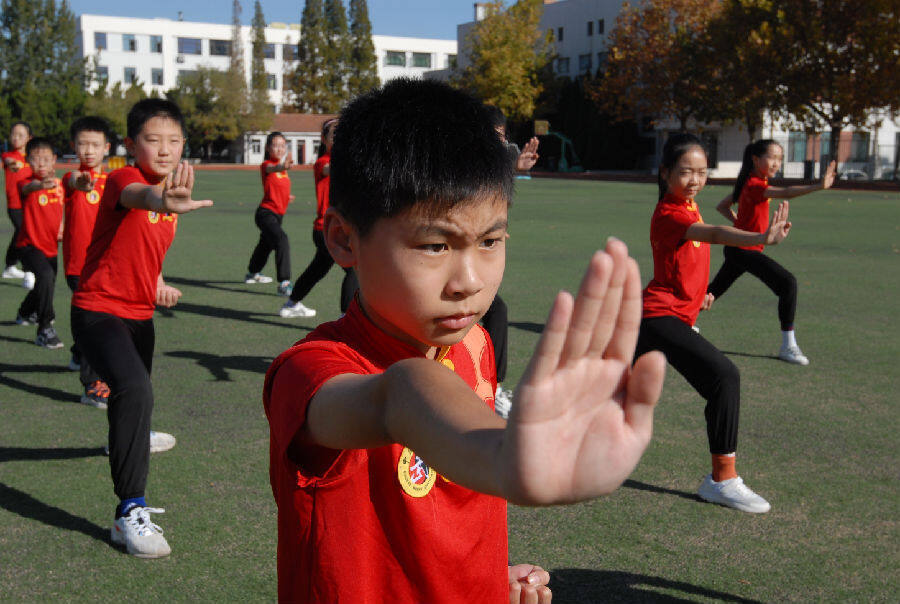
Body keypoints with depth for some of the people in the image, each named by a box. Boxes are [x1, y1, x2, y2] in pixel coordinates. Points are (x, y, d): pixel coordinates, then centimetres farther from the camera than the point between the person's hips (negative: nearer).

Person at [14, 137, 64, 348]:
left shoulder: (59, 184, 1)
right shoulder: (26, 183, -17)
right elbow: (27, 188, -44)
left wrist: (62, 228, 9)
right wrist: (41, 185, -64)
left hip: (50, 246, 7)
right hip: (29, 245, -7)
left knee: (47, 284, 22)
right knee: (46, 275, -32)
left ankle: (25, 313, 55)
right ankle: (45, 330, -25)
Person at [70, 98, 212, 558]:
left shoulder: (170, 195, 5)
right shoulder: (123, 180, -19)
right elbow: (138, 198, -47)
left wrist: (157, 284, 8)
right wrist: (162, 201, -69)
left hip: (139, 316, 8)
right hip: (99, 311, -8)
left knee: (135, 394, 27)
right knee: (135, 390, -30)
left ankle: (128, 442, 63)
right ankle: (131, 511, -27)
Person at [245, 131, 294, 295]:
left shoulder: (281, 164, 9)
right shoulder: (266, 165, -15)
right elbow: (271, 169, -42)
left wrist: (286, 196, 9)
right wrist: (283, 166, -63)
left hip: (278, 214, 9)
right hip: (266, 213, -9)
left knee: (266, 243, 28)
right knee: (282, 241, -29)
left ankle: (252, 274, 52)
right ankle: (284, 284, -32)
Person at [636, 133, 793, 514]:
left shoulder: (687, 206, 10)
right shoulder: (669, 215, -21)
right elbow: (714, 234, -40)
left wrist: (697, 291, 15)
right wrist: (761, 239, -55)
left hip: (654, 316, 10)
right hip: (662, 317, -10)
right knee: (724, 376, -19)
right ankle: (723, 479, -15)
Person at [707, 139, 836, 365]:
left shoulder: (750, 183, 11)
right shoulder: (755, 185, -20)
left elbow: (722, 206, 20)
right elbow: (785, 193, -39)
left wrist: (741, 223, 8)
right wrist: (818, 187, -49)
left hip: (736, 249, 10)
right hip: (744, 250, -10)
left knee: (715, 290, 24)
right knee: (788, 283, -18)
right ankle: (788, 345, -17)